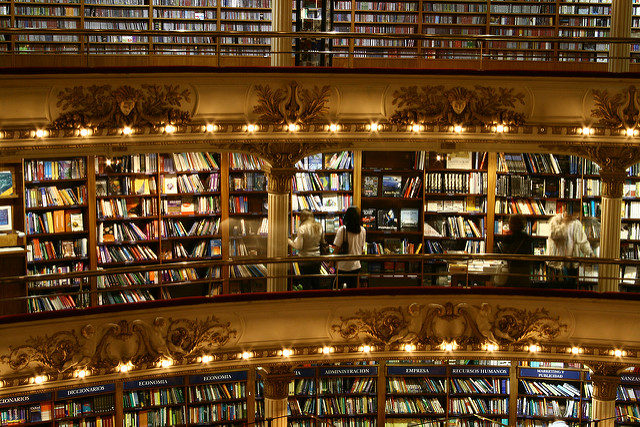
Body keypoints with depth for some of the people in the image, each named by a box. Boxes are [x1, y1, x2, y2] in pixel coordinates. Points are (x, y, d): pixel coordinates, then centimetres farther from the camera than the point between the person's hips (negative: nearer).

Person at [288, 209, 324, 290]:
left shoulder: (302, 229, -17)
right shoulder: (319, 227, -1)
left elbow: (298, 246, -17)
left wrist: (290, 241, -3)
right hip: (317, 259, 5)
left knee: (306, 283, 3)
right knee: (316, 282, 16)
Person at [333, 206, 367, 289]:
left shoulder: (342, 230, -14)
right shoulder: (363, 231, -1)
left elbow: (337, 248, -11)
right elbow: (362, 249, 7)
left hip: (343, 265, -4)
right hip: (356, 265, 4)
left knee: (337, 287, 9)